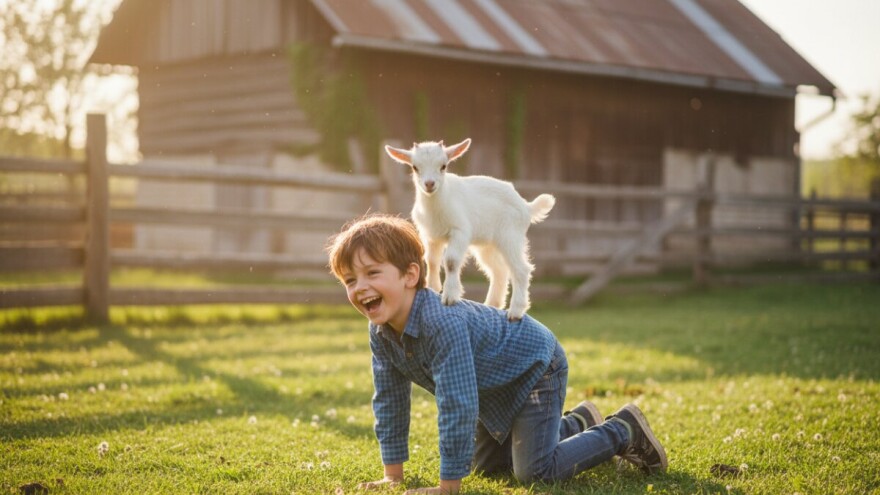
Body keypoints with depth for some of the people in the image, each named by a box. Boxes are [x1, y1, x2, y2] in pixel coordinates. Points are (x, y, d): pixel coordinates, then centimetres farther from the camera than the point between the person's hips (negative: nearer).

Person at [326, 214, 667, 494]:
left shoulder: (443, 322, -42)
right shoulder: (381, 332, -14)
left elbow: (457, 406, -42)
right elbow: (389, 401, -4)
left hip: (535, 366, -9)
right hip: (497, 387, 9)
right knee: (486, 465, 21)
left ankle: (624, 430, 6)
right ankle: (578, 423, 39)